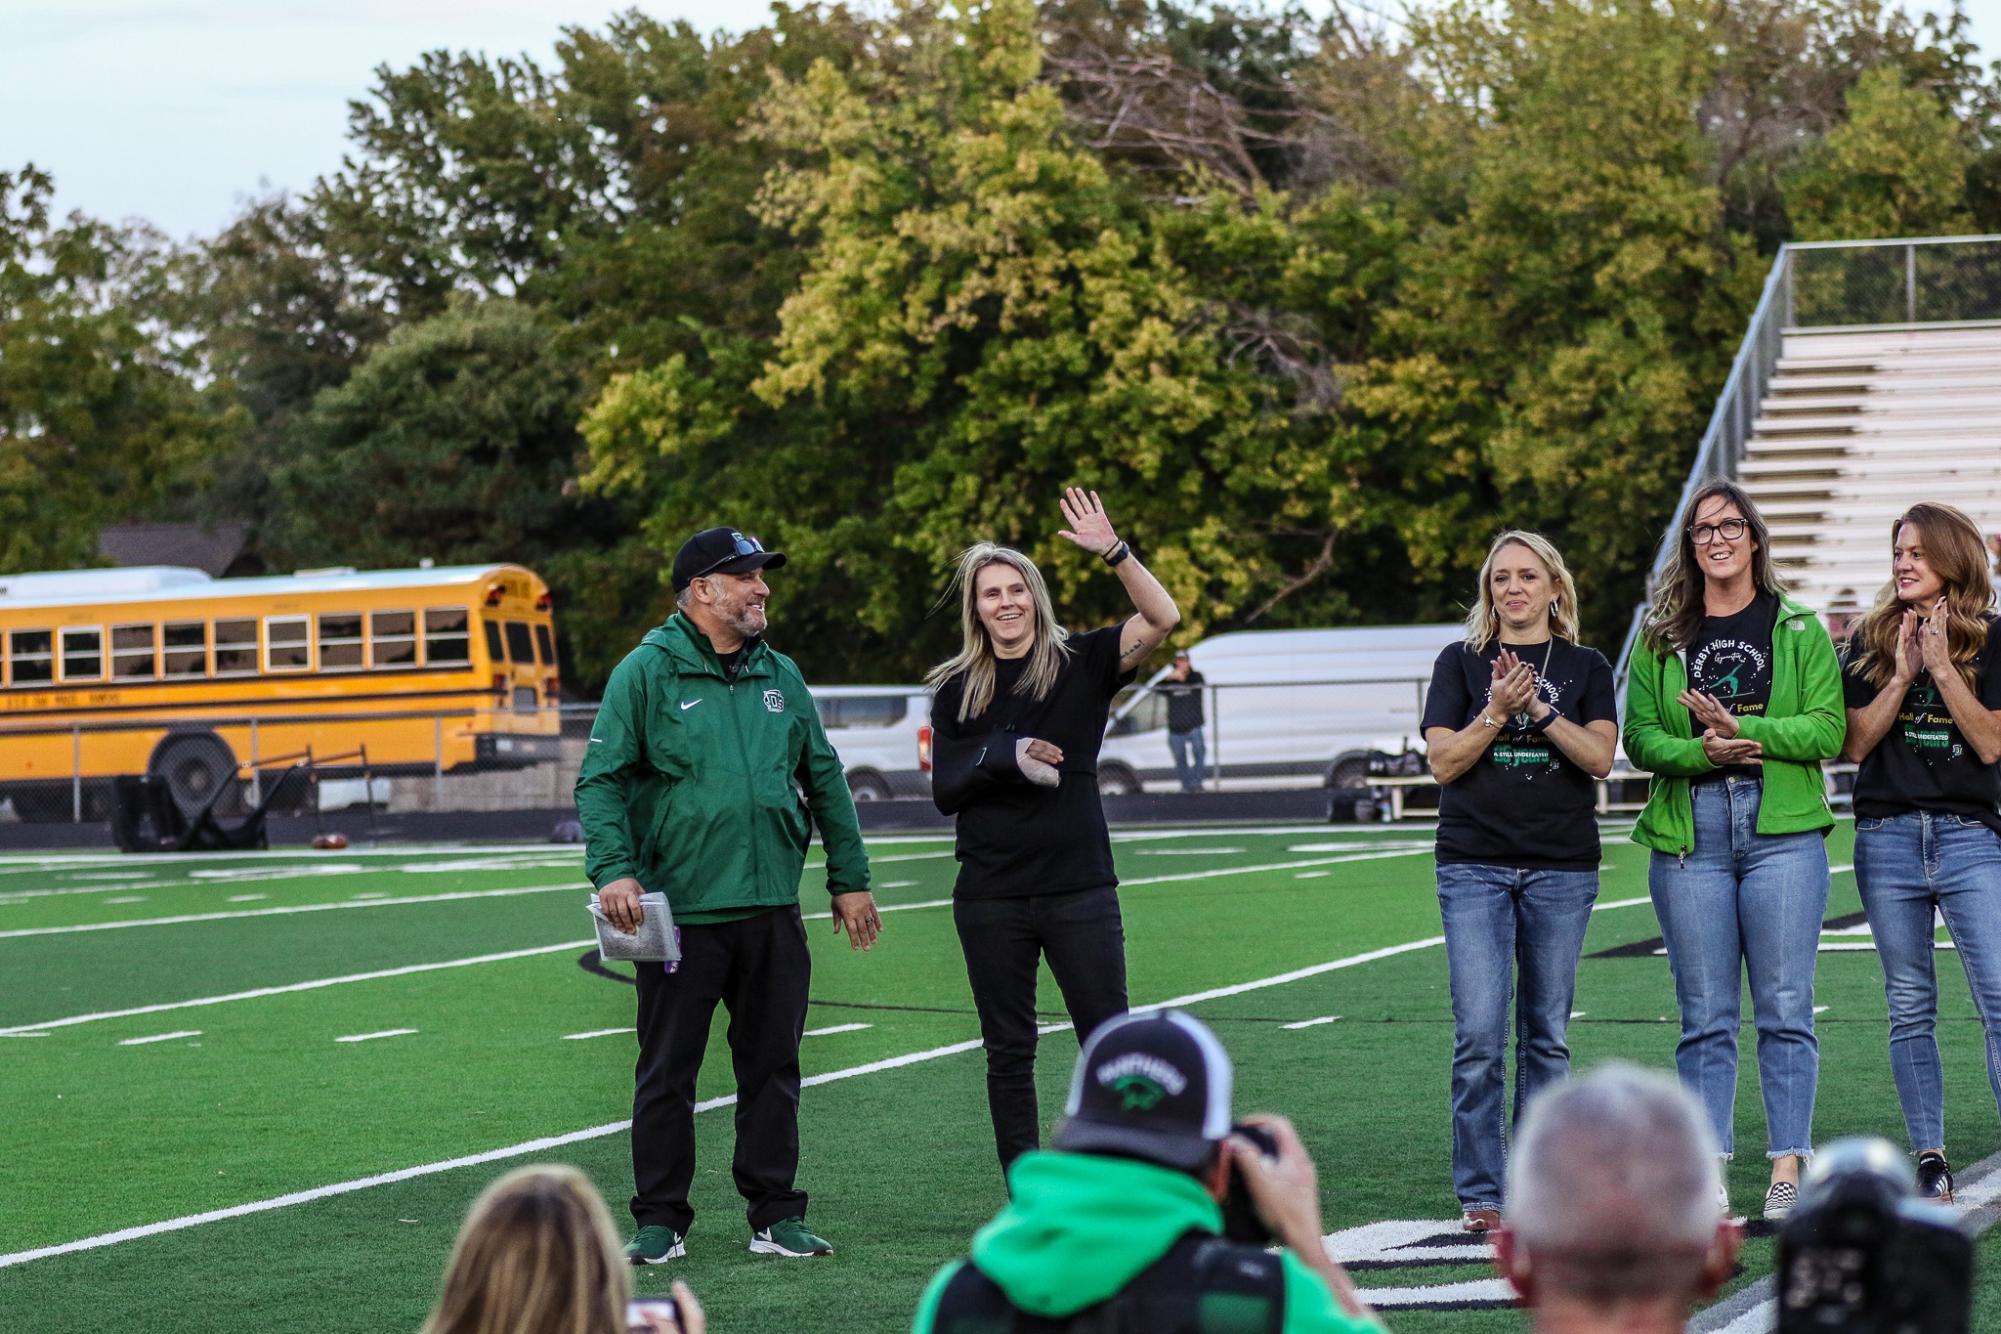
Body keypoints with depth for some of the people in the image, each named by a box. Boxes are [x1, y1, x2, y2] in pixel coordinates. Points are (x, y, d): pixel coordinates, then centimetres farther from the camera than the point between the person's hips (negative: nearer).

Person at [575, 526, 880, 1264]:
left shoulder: (780, 676, 11)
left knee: (773, 1068, 8)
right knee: (667, 1073, 3)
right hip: (680, 912, -4)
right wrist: (613, 870, -19)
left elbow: (825, 780, 17)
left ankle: (776, 1215, 16)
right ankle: (661, 1221, 11)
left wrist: (850, 879, 14)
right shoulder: (647, 673, -4)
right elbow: (600, 780, -6)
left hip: (772, 909, 4)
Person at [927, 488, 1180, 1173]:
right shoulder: (956, 690, 8)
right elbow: (944, 791, 3)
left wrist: (1113, 551, -23)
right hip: (991, 897, 2)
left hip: (1080, 888, -2)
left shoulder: (1080, 666, 2)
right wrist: (1006, 757, -14)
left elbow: (1162, 618, -12)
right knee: (1008, 1053, 5)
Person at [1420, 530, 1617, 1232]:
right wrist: (1497, 709, -13)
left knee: (1547, 1034, 3)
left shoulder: (1585, 667, 10)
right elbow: (1444, 762, 0)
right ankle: (1482, 1193, -5)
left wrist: (1538, 707, -13)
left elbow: (1599, 758, -3)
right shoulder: (1461, 663, 9)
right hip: (1474, 865, -1)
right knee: (1479, 1033, -10)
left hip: (1562, 870, 1)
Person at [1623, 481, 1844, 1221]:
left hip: (1783, 833, -1)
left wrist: (1741, 729, -14)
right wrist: (1701, 751, -14)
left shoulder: (1800, 632, 7)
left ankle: (1787, 1169, 2)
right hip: (1689, 838, 1)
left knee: (1784, 1008, -2)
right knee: (1705, 1015, 2)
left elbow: (1828, 729, -3)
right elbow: (1639, 736, 5)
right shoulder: (1661, 639, 11)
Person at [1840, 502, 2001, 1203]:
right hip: (1888, 839, 2)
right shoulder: (1872, 639, 9)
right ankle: (1930, 1159, 10)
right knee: (1910, 1008, 5)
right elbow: (1856, 744, 3)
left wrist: (1942, 668, -12)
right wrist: (1902, 676, -8)